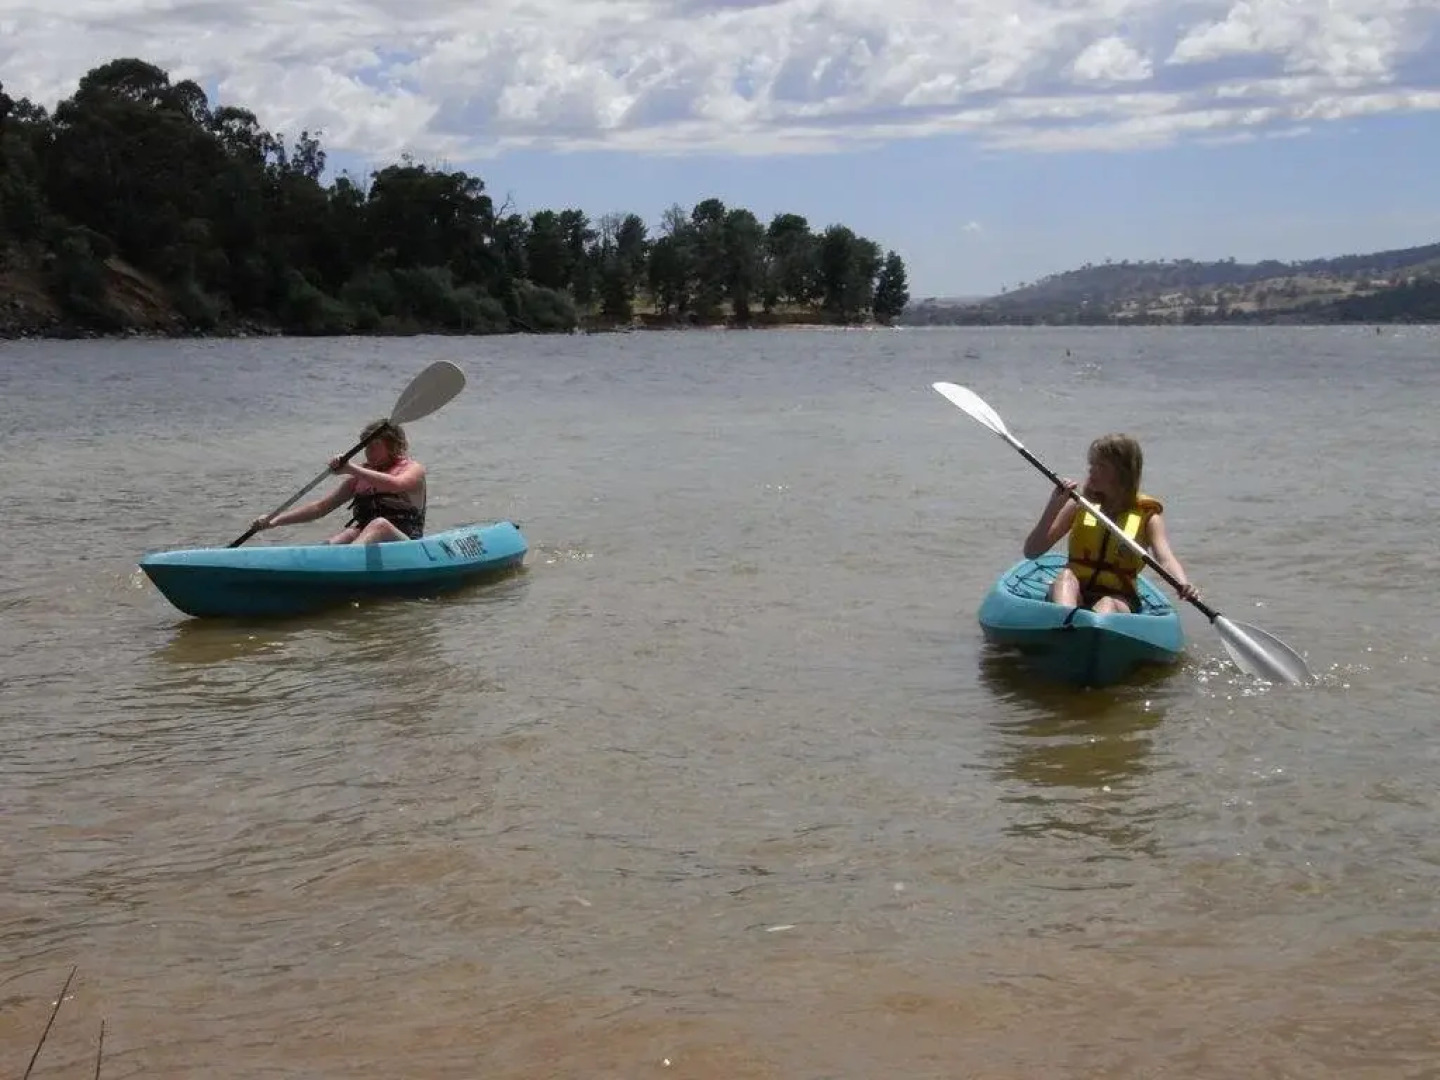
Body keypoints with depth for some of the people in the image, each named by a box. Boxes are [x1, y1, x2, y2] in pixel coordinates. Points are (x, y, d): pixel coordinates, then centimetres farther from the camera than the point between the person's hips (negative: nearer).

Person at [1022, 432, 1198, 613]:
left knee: (1106, 605, -34)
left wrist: (1184, 585, -36)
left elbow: (1165, 559, -13)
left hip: (1118, 600, -1)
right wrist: (1053, 507, -10)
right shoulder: (1079, 505, 8)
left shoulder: (1147, 515, 3)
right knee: (1065, 577, -30)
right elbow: (1031, 552, 4)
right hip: (1075, 595, 1)